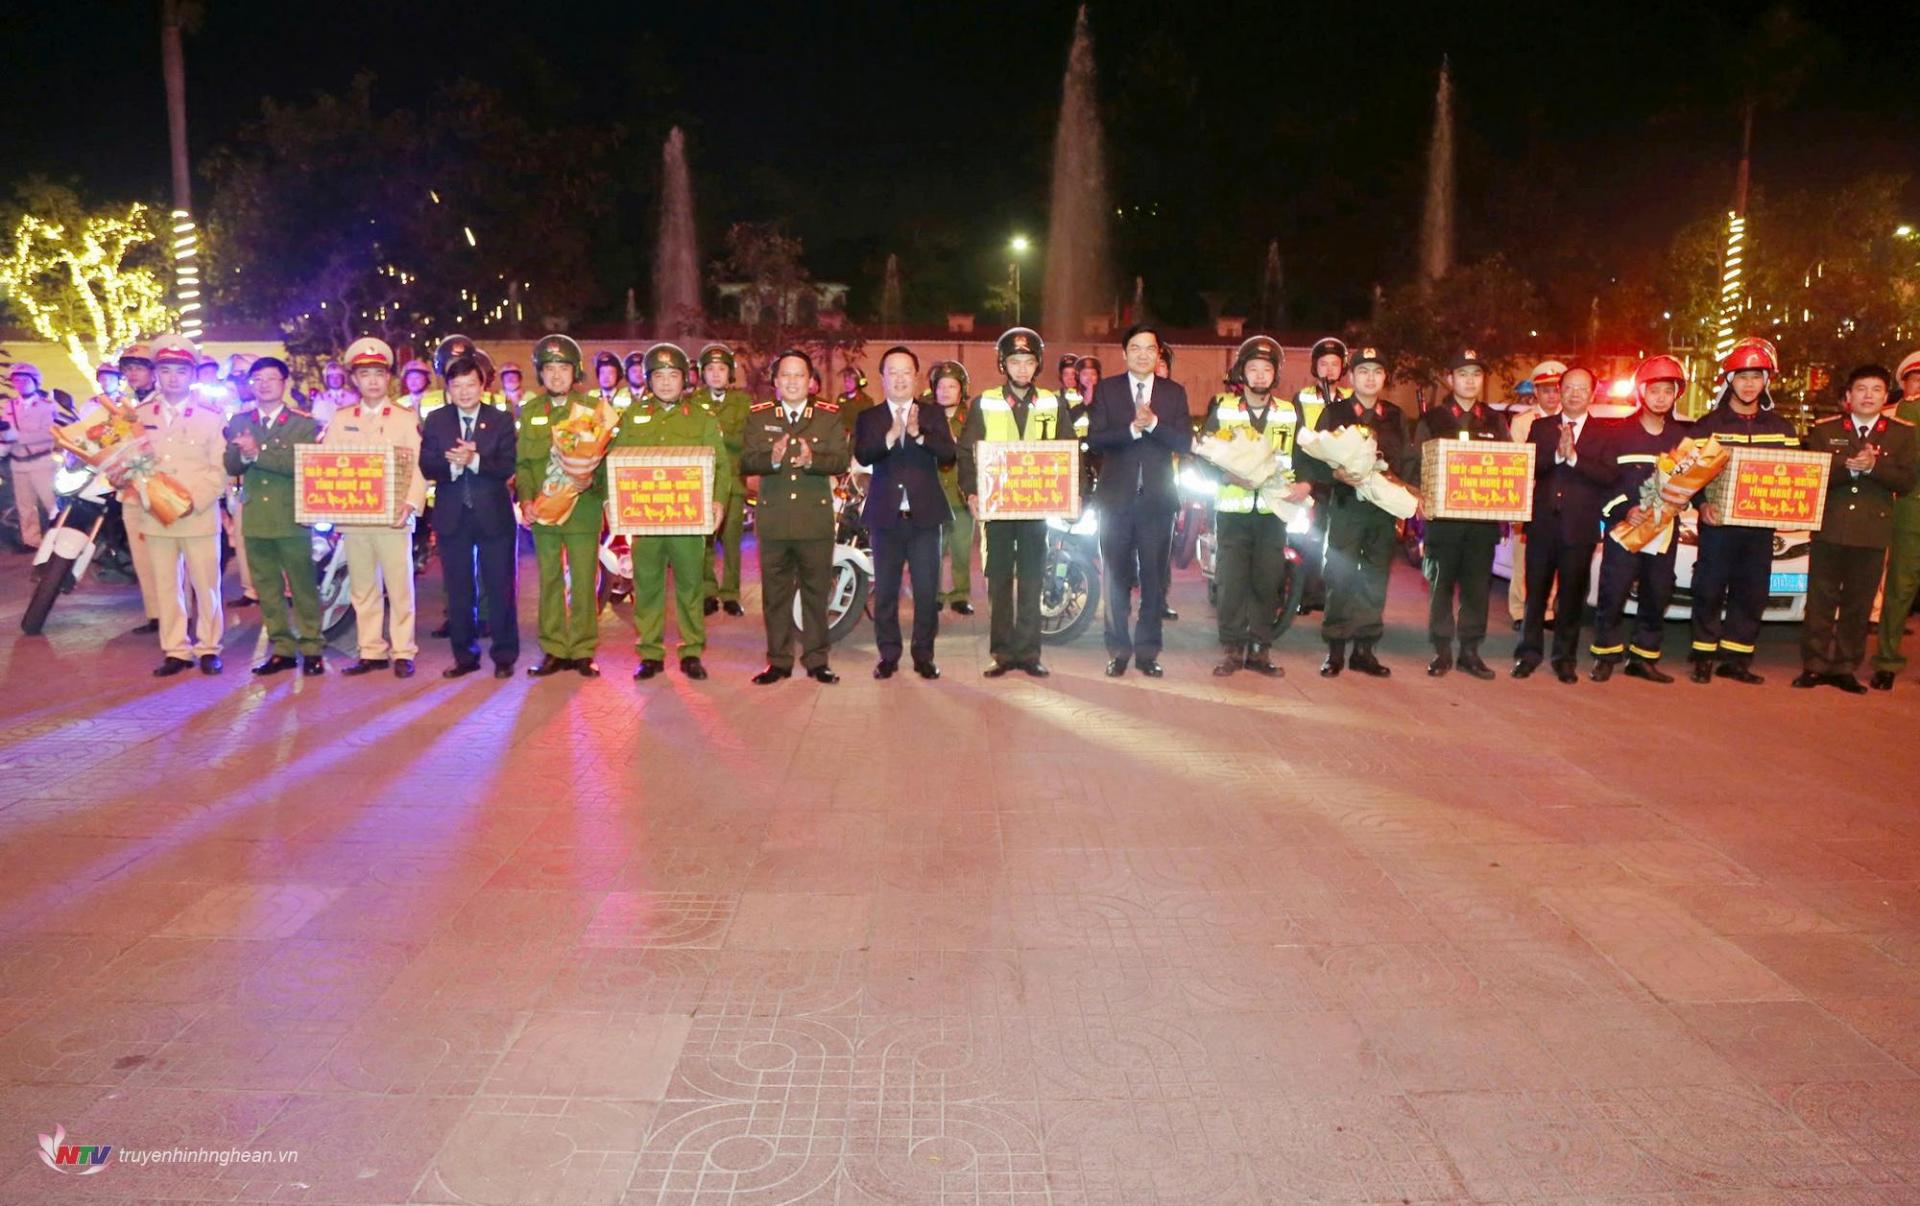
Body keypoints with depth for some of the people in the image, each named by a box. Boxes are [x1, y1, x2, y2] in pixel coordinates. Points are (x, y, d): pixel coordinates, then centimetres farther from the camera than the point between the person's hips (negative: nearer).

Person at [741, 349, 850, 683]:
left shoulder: (830, 416, 6)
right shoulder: (758, 417, 8)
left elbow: (842, 459, -6)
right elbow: (746, 461, -3)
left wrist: (812, 460, -25)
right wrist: (772, 459, -25)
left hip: (816, 518, -1)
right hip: (773, 519, 1)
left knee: (816, 592, 5)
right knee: (775, 593, 7)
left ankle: (816, 660, 15)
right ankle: (778, 661, 16)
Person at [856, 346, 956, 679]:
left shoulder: (933, 413, 7)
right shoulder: (868, 418, 6)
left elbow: (950, 455, -7)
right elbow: (861, 456, -12)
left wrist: (918, 434, -22)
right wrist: (890, 436, -29)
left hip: (925, 513, 0)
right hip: (886, 514, 0)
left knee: (927, 590, 3)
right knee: (885, 590, 5)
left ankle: (924, 655, 13)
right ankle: (888, 655, 16)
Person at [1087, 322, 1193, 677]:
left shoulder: (1174, 392, 7)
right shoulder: (1106, 389, 4)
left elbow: (1185, 442, -3)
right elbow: (1095, 438, -7)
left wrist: (1153, 423, -18)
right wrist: (1133, 428, -21)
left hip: (1158, 498, 1)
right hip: (1117, 497, -1)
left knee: (1154, 578, 3)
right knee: (1117, 577, 4)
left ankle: (1147, 650, 12)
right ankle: (1118, 650, 14)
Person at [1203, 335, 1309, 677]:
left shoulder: (1291, 413, 13)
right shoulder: (1221, 408, 8)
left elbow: (1306, 457, 11)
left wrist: (1305, 485, -9)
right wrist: (1228, 476, -15)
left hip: (1274, 510, 2)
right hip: (1232, 510, -1)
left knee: (1267, 581, 1)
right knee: (1230, 580, -4)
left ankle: (1259, 648, 9)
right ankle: (1233, 648, 4)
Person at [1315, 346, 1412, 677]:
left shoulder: (1396, 416, 14)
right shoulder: (1334, 412, 5)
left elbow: (1408, 462, 12)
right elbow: (1315, 457, -1)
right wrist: (1336, 473, -19)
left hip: (1384, 508, 3)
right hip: (1345, 505, -3)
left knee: (1375, 580, 4)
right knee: (1340, 578, -5)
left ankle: (1364, 649, 11)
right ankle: (1335, 650, 2)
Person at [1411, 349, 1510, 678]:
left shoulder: (1496, 422, 13)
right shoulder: (1432, 420, 5)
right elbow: (1415, 466, 2)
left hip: (1484, 518, 2)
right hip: (1442, 516, -2)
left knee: (1477, 586, 3)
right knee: (1441, 584, 1)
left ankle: (1470, 651, 10)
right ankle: (1442, 650, 8)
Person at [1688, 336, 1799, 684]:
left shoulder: (1781, 427, 12)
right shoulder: (1709, 424, 2)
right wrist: (1702, 504, -20)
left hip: (1761, 525, 4)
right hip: (1718, 522, -3)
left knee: (1752, 593, 6)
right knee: (1710, 590, -2)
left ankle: (1736, 660, 14)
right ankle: (1703, 658, 7)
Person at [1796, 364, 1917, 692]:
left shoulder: (1901, 433, 7)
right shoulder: (1825, 430, 6)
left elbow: (1906, 482, 0)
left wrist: (1874, 466, -17)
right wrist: (1848, 468, -20)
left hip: (1873, 532, 1)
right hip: (1829, 528, 0)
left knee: (1858, 605, 5)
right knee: (1821, 601, 2)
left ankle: (1845, 668, 13)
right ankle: (1814, 664, 9)